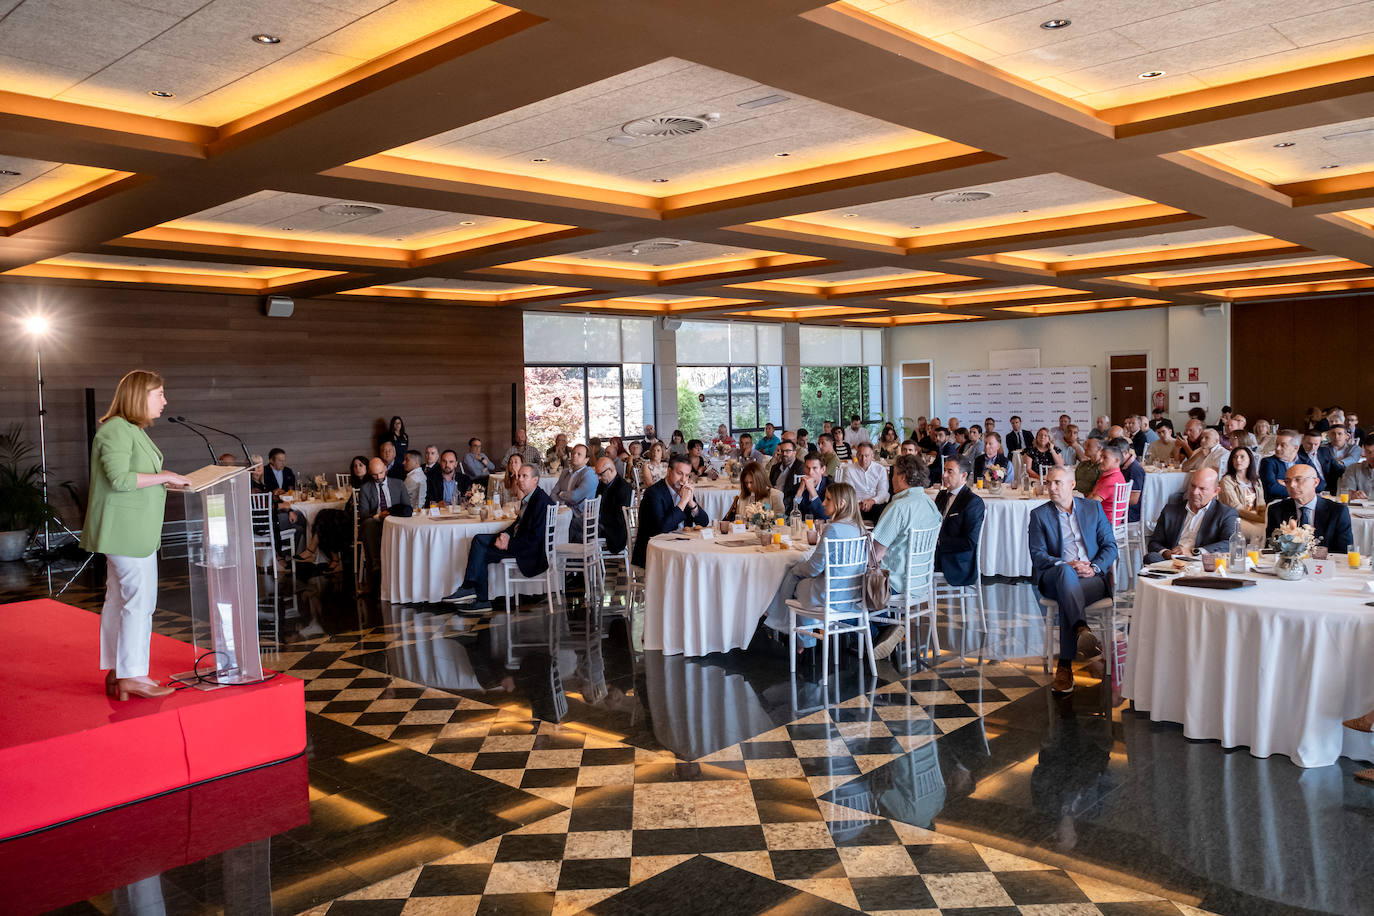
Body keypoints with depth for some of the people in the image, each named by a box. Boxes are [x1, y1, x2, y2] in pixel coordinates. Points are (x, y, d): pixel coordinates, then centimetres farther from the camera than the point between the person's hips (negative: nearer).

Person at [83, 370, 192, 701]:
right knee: (140, 599, -7)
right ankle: (132, 676, 0)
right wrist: (163, 477, -18)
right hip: (127, 528, -11)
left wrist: (165, 480, 9)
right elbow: (119, 478, -24)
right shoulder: (116, 430, -15)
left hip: (130, 529, 11)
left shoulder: (132, 430, 17)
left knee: (118, 599, 14)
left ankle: (116, 674, 21)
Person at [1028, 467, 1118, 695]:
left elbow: (1110, 546, 12)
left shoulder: (1093, 508, 17)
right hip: (1055, 577, 0)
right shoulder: (1039, 514, 12)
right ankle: (1082, 630, -57)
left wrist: (1094, 568, -8)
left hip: (1092, 577, 0)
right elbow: (1037, 555, 2)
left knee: (1067, 599, -35)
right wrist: (1067, 565, -15)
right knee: (1066, 571, -39)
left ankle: (1065, 666, -36)